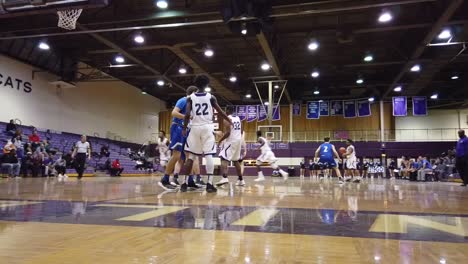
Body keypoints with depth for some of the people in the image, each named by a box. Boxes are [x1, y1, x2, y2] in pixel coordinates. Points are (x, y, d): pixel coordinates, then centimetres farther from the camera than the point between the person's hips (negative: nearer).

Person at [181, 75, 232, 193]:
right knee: (209, 155, -3)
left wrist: (184, 128, 4)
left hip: (195, 127, 1)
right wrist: (230, 121, 18)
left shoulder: (190, 98, 4)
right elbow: (220, 112, 3)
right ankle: (209, 184, -11)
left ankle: (185, 183, 8)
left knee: (191, 156, 9)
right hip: (207, 127, -1)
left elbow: (187, 114, -6)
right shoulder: (211, 97, 3)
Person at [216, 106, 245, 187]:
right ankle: (241, 180, 22)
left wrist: (221, 140, -7)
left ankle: (225, 178, -29)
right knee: (236, 161, 18)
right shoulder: (238, 118, 13)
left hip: (231, 141, -8)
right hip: (238, 140, 8)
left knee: (224, 159, -10)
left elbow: (227, 132, -19)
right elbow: (241, 131, 15)